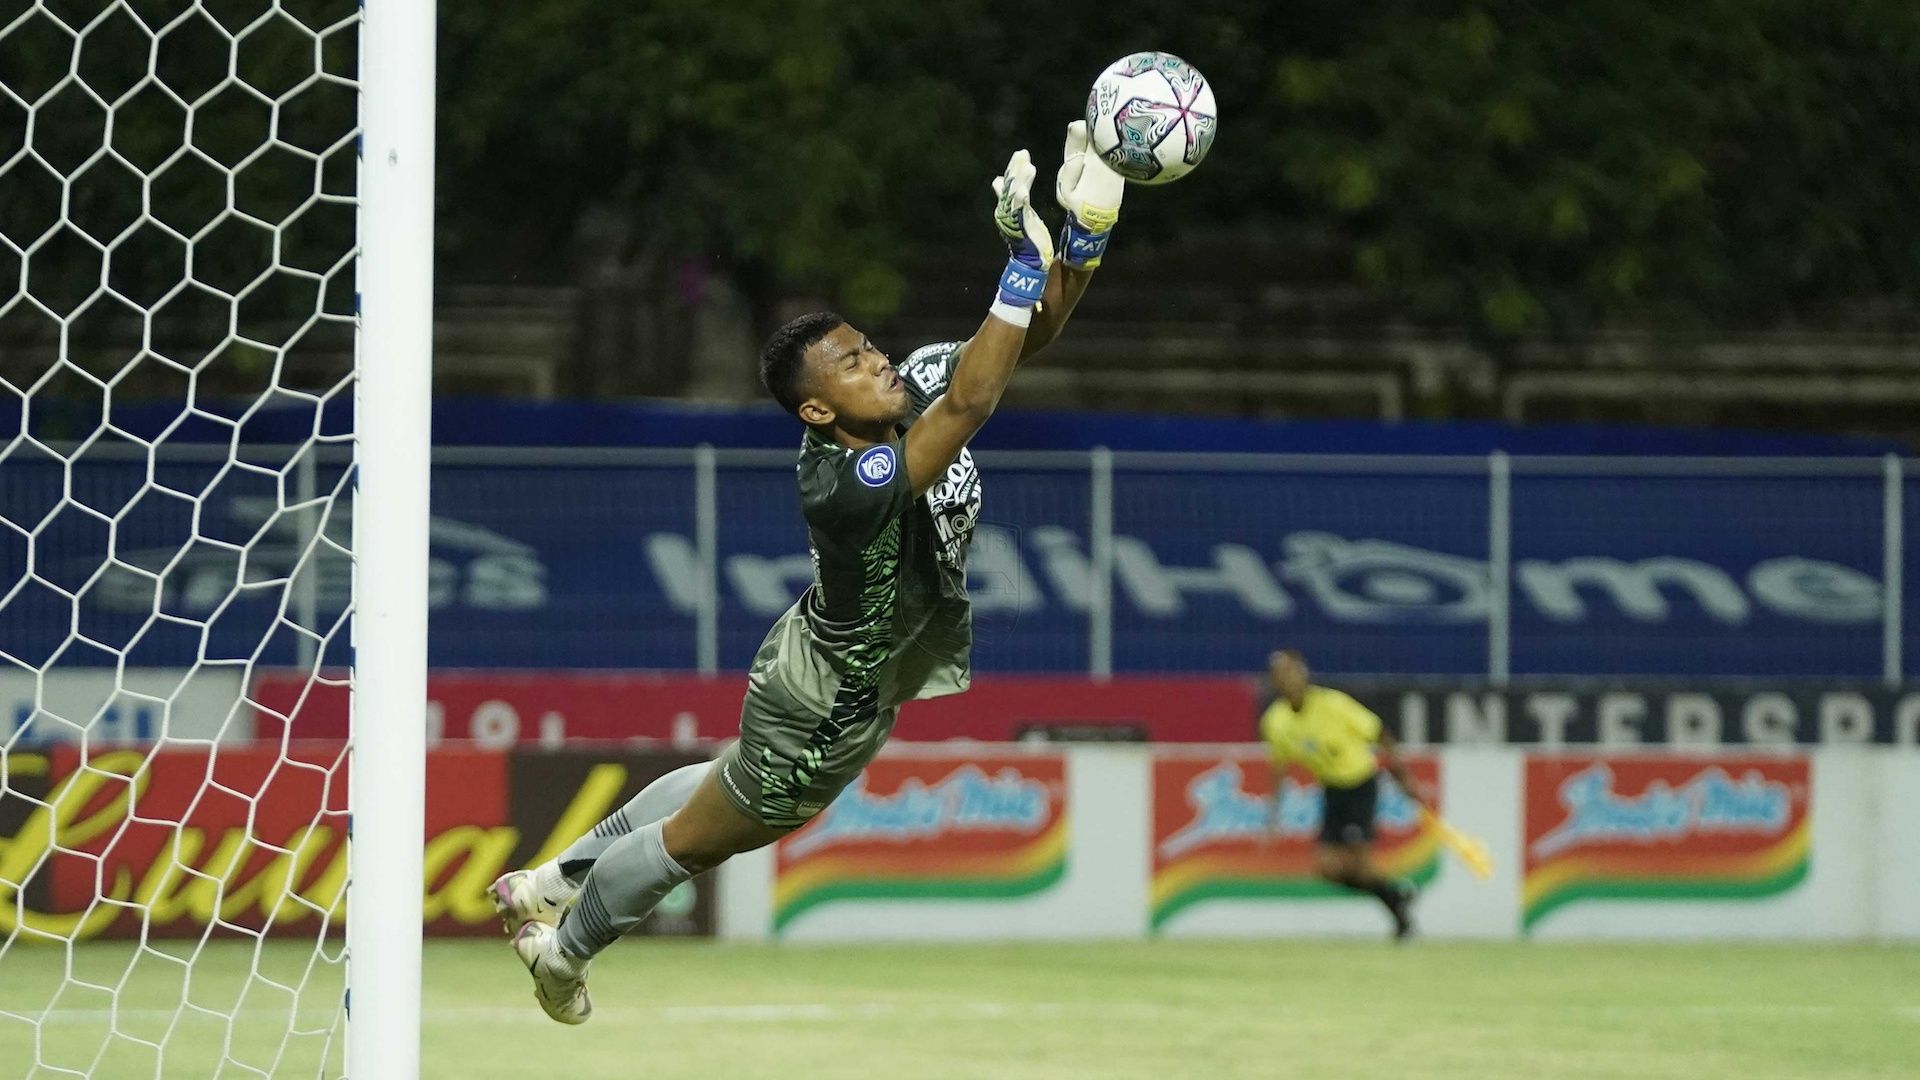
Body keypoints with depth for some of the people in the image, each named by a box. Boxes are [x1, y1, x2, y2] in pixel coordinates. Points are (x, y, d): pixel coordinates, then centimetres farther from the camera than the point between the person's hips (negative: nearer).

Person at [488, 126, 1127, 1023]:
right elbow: (972, 403, -53)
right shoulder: (846, 485, -43)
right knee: (694, 839, 17)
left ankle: (551, 882, 49)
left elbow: (1032, 332, -22)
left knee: (729, 783, 31)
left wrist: (1087, 227, -41)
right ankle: (563, 947, 42)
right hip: (824, 714, -8)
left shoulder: (919, 383, -20)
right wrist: (1024, 262, -59)